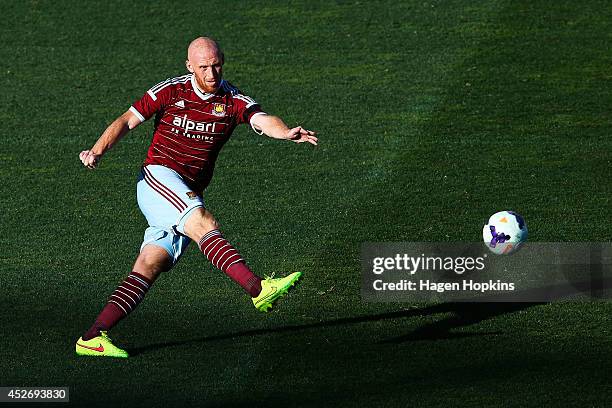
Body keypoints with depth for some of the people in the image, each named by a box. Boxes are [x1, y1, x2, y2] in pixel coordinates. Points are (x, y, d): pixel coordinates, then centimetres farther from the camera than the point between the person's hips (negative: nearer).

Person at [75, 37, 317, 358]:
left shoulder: (233, 100, 3)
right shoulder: (170, 91, -1)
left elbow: (264, 121, -15)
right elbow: (126, 121, 3)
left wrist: (286, 133, -37)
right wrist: (97, 151, -13)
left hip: (189, 195, 4)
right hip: (158, 178, -4)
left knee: (150, 266, -6)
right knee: (204, 224, -29)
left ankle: (92, 337, -9)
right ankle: (258, 289, -42)